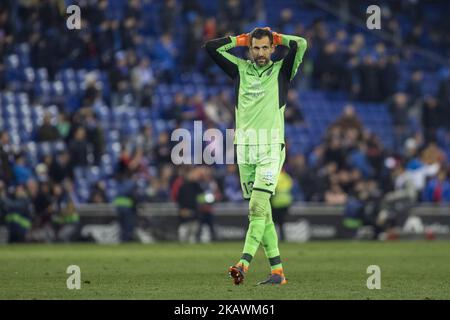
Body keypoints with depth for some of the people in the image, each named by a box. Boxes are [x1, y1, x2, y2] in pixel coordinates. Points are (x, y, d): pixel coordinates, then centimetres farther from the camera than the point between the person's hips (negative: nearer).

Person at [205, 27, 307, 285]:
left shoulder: (281, 70, 5)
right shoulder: (240, 69, 14)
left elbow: (301, 44, -10)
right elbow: (211, 47, 13)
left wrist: (276, 38, 5)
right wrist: (241, 40, 13)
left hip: (271, 150, -4)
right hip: (245, 151, 4)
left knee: (258, 207, -17)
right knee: (261, 213, 4)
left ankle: (244, 264, -26)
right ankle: (277, 271, 7)